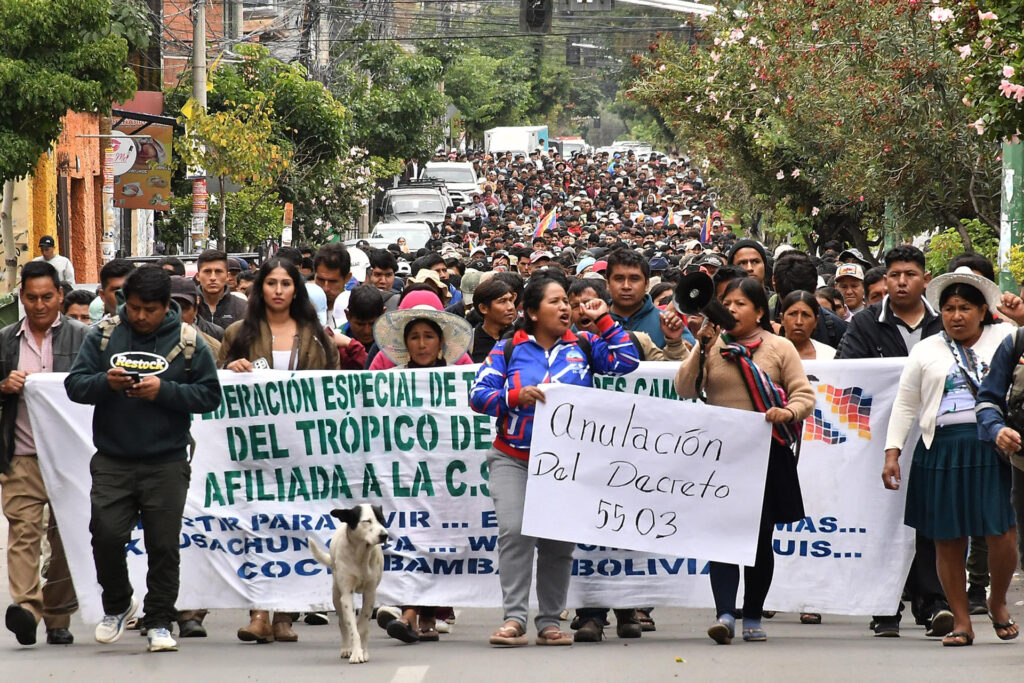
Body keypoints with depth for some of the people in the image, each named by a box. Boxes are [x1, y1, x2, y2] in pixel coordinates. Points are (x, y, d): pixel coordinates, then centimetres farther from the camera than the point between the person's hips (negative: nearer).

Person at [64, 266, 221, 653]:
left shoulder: (188, 343, 1)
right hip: (112, 461, 1)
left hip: (166, 464, -1)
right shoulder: (104, 335, 5)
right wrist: (105, 382, -18)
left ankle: (159, 621, 13)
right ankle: (117, 605, 18)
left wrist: (164, 391, -15)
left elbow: (209, 395, -2)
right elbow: (74, 385, 3)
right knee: (106, 534, -7)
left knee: (163, 545, 1)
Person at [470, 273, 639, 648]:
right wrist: (515, 396, -18)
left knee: (559, 540, 3)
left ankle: (549, 621, 11)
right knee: (515, 531, -18)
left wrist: (604, 321, 0)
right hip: (514, 459, -2)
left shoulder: (582, 346, 8)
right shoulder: (509, 349, 3)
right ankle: (514, 618, -18)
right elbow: (478, 394, -2)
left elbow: (627, 360, -1)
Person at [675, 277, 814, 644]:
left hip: (766, 453, 0)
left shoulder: (780, 348, 6)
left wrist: (788, 412, -17)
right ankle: (725, 614, -18)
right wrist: (702, 350, -11)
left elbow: (804, 394, 3)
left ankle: (753, 617, 17)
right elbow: (685, 390, -1)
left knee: (761, 537, 6)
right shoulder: (712, 345, 9)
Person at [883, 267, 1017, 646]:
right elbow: (905, 405, 13)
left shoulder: (1004, 339, 9)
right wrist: (892, 454, 6)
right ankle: (961, 621, 13)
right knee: (948, 539, 2)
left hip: (994, 448, -2)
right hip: (942, 450, 2)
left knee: (1001, 533, -8)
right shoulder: (926, 351, 13)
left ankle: (998, 603, 19)